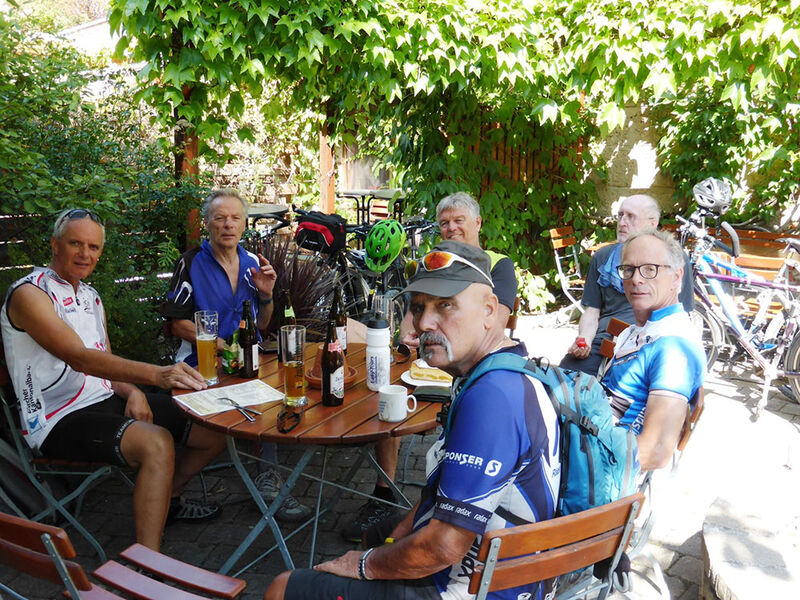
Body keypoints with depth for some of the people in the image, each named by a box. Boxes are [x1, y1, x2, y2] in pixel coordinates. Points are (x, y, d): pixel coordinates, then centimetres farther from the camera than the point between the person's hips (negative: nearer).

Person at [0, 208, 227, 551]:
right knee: (156, 443, -35)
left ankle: (168, 500, 26)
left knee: (217, 431, 1)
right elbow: (80, 358, -27)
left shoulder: (90, 297, 15)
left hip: (107, 400, 8)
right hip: (61, 421, -8)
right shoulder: (29, 294, -12)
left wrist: (133, 392, -7)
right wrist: (156, 374, -41)